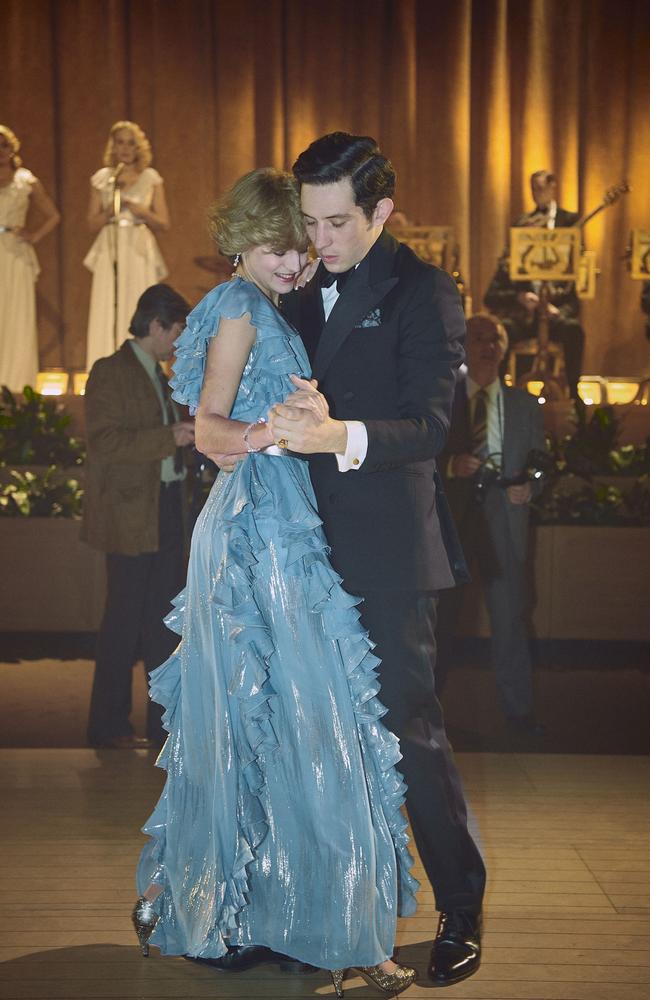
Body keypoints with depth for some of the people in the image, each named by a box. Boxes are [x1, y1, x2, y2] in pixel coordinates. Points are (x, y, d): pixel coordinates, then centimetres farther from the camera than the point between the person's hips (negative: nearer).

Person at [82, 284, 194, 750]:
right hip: (130, 514, -8)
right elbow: (104, 441, -18)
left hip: (166, 508, 9)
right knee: (125, 618, -3)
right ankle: (109, 725, 7)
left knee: (166, 617, 10)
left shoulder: (158, 375, 18)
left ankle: (167, 720, 18)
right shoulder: (110, 373, -9)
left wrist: (189, 434, 10)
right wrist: (169, 437, -22)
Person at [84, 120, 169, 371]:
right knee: (107, 318, -4)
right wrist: (110, 211, -10)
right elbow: (92, 224, 8)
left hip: (140, 255, -1)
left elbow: (163, 224, 5)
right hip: (109, 254, 1)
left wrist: (139, 209, -10)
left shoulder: (151, 178, 7)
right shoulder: (101, 179, 10)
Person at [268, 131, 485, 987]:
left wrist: (339, 434, -36)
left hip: (388, 547, -7)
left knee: (410, 724, -3)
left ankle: (462, 910, 13)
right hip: (317, 543, 7)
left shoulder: (422, 293, -9)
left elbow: (429, 425, -20)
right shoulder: (307, 294, 13)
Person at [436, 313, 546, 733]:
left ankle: (519, 709, 12)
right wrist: (451, 466, -18)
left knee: (510, 617, 3)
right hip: (450, 517, -2)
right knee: (440, 616, 6)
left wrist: (528, 487, -7)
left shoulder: (525, 405, 13)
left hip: (504, 521, 2)